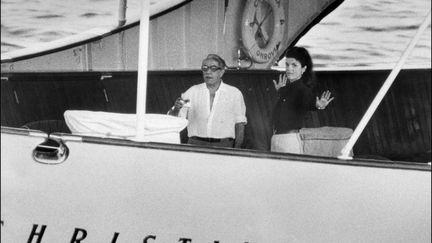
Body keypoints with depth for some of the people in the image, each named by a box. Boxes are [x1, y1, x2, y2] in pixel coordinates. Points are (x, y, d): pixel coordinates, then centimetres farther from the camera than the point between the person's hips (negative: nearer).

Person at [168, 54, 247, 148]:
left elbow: (240, 124, 9)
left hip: (223, 145, 0)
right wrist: (176, 108, -15)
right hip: (196, 143, 0)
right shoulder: (192, 91, 11)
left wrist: (236, 150, -1)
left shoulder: (234, 93, 8)